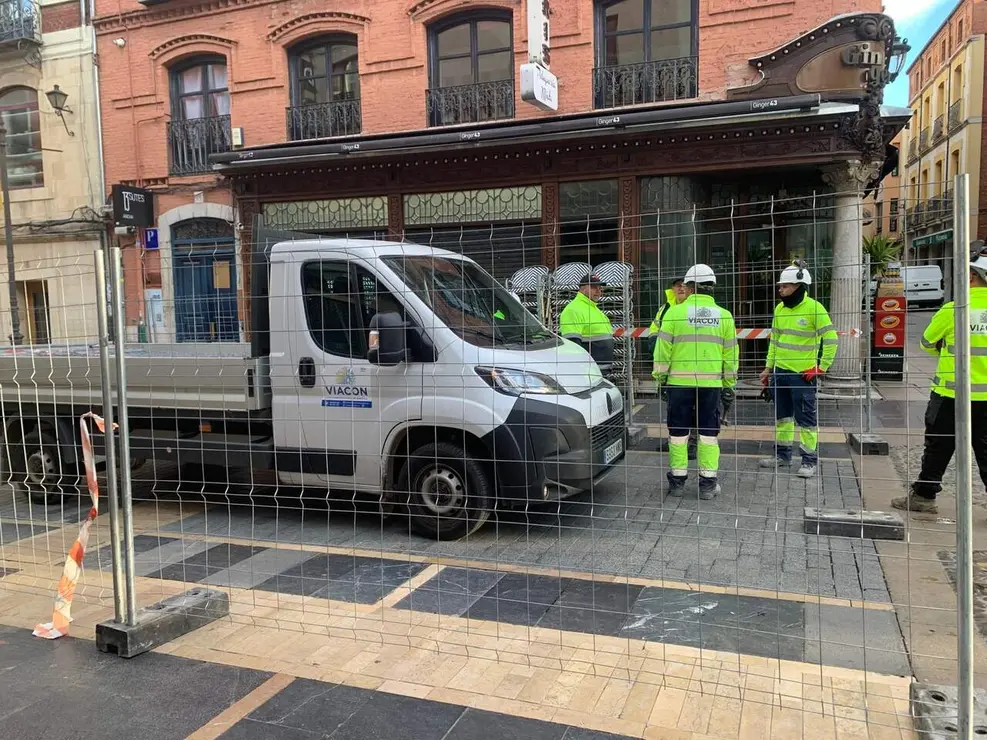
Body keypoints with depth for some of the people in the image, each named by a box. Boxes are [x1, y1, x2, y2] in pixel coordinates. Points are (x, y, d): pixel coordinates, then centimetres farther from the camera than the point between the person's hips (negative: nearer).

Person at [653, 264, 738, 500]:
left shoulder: (675, 312, -4)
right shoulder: (723, 316, 5)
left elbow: (663, 349, -3)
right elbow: (731, 354, 8)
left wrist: (660, 377, 7)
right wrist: (729, 383, 16)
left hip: (680, 382, -2)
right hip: (711, 383, 2)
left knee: (678, 432, 7)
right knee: (708, 433, 8)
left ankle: (677, 480, 14)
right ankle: (708, 483, 11)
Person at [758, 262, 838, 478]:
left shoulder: (814, 308, -13)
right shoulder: (780, 309, 7)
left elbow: (831, 339, -11)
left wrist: (821, 368, -11)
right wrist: (768, 367, 15)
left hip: (803, 374, -7)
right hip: (780, 372, 7)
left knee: (805, 419, 0)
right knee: (782, 416, 16)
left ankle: (810, 460, 10)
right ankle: (782, 455, 28)